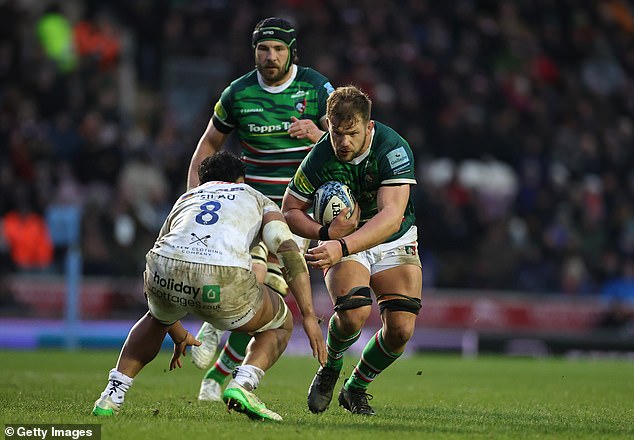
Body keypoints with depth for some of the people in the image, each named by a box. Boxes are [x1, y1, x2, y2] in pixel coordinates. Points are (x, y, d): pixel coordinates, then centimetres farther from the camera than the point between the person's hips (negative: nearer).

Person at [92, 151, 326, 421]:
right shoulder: (258, 200, 30)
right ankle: (243, 384, 0)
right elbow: (289, 250, 10)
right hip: (223, 280, -3)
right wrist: (309, 316, 6)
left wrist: (178, 335, 54)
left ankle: (111, 396, 27)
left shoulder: (184, 199, 39)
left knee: (157, 318, 40)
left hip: (166, 271, 3)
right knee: (279, 325, 26)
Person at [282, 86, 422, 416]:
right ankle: (329, 370, 5)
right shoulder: (319, 159, -21)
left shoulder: (393, 150, -28)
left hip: (394, 241, 1)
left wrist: (343, 246, -51)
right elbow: (289, 211, -6)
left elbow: (391, 216, -39)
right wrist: (326, 233, -26)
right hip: (342, 241, -1)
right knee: (354, 313, -28)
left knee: (401, 328, -14)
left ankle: (355, 388, 14)